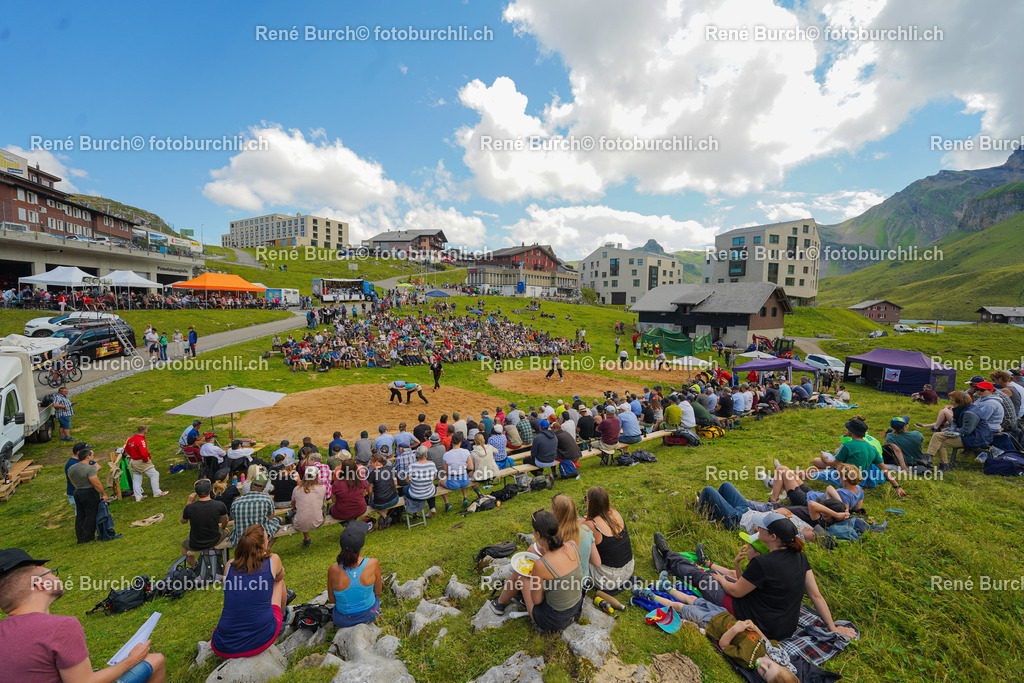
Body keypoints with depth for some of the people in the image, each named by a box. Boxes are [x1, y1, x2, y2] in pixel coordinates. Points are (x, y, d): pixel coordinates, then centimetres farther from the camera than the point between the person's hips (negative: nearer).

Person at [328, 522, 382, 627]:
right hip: (370, 614, 0)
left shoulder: (333, 570, -29)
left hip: (343, 621, 0)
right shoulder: (373, 564, -29)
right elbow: (378, 592, -10)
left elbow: (332, 599, -10)